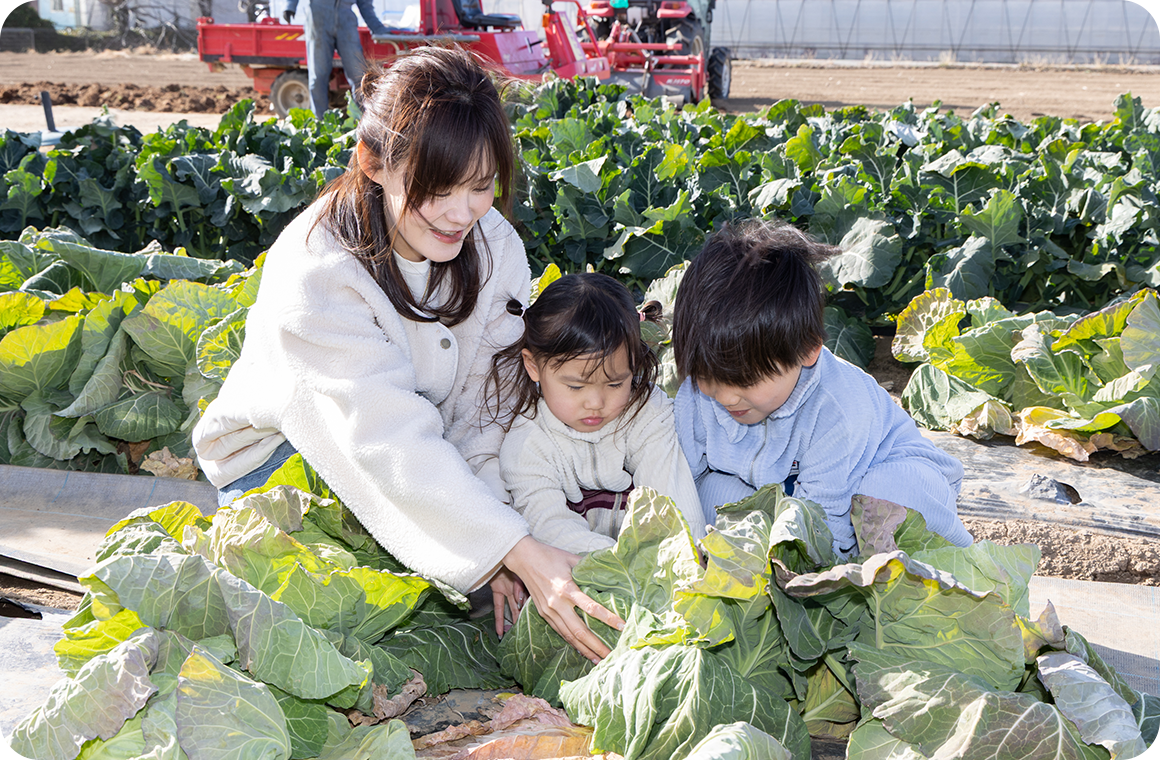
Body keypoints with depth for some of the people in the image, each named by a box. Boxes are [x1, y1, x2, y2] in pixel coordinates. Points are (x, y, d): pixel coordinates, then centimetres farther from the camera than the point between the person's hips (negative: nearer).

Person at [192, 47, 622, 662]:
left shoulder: (494, 245, -13)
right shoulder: (315, 272, -30)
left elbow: (487, 399, -15)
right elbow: (390, 439, -37)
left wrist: (497, 547, -28)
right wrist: (520, 552, -44)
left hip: (431, 461, 4)